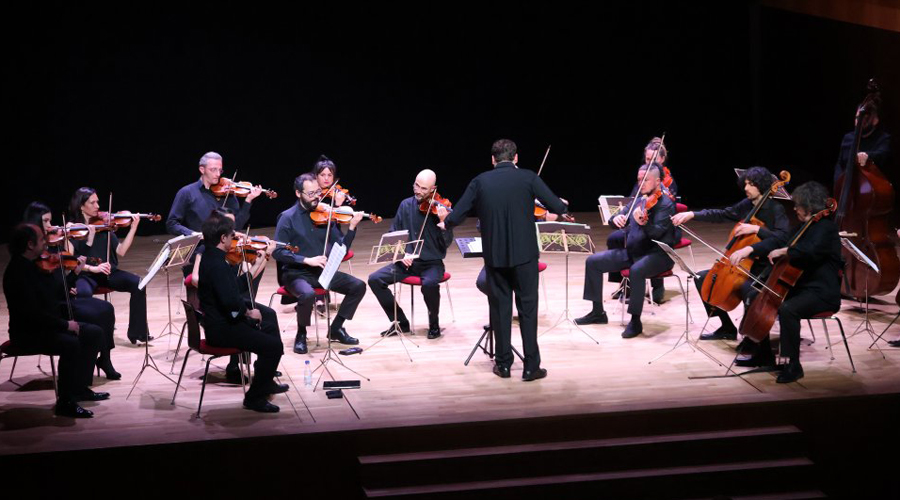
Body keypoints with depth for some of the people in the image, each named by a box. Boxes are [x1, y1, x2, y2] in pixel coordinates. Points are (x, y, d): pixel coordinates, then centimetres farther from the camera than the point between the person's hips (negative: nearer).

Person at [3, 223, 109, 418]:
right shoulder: (17, 272, -21)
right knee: (71, 344, -30)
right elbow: (32, 312, -26)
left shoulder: (37, 265, 6)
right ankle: (65, 403, -20)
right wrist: (64, 324, -22)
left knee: (94, 333, 3)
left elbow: (57, 292, 19)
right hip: (29, 333, -10)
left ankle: (80, 388, 11)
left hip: (48, 324, 10)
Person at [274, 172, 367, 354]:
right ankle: (301, 334, -8)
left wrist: (352, 227, -12)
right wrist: (307, 260, -24)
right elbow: (278, 252, -15)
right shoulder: (288, 218, -7)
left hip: (321, 271, 5)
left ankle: (336, 329, 8)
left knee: (358, 286, -9)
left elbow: (341, 247, 4)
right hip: (296, 273, -5)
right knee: (308, 294, -36)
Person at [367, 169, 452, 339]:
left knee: (429, 283, -37)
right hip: (407, 261, 4)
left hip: (432, 262, -4)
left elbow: (446, 243, -13)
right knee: (375, 279, -14)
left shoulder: (440, 208, -7)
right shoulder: (406, 205, 4)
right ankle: (401, 322, 1)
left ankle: (434, 324, -9)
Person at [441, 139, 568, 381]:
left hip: (494, 254, 2)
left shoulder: (480, 181, 0)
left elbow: (455, 217, -1)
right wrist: (560, 205, 18)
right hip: (524, 253, -1)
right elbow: (558, 208, -6)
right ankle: (531, 366, 6)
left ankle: (503, 364, 17)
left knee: (500, 308, 13)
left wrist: (446, 221, 22)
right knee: (527, 308, 6)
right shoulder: (528, 178, -4)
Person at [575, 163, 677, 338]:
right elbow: (624, 219, 13)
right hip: (632, 251, 8)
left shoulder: (665, 203, -12)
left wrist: (642, 223, -45)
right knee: (593, 262, 1)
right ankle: (598, 312, 9)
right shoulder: (639, 200, 11)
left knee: (636, 270, -39)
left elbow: (657, 232, -25)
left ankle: (635, 320, -25)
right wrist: (617, 218, -12)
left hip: (657, 254, -8)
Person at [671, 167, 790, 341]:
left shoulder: (775, 210, -12)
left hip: (765, 268, -8)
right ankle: (727, 328, 13)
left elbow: (783, 238, -26)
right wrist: (692, 214, 2)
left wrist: (757, 229, -33)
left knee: (748, 289, -39)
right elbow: (720, 215, 12)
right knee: (702, 278, 6)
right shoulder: (746, 205, 8)